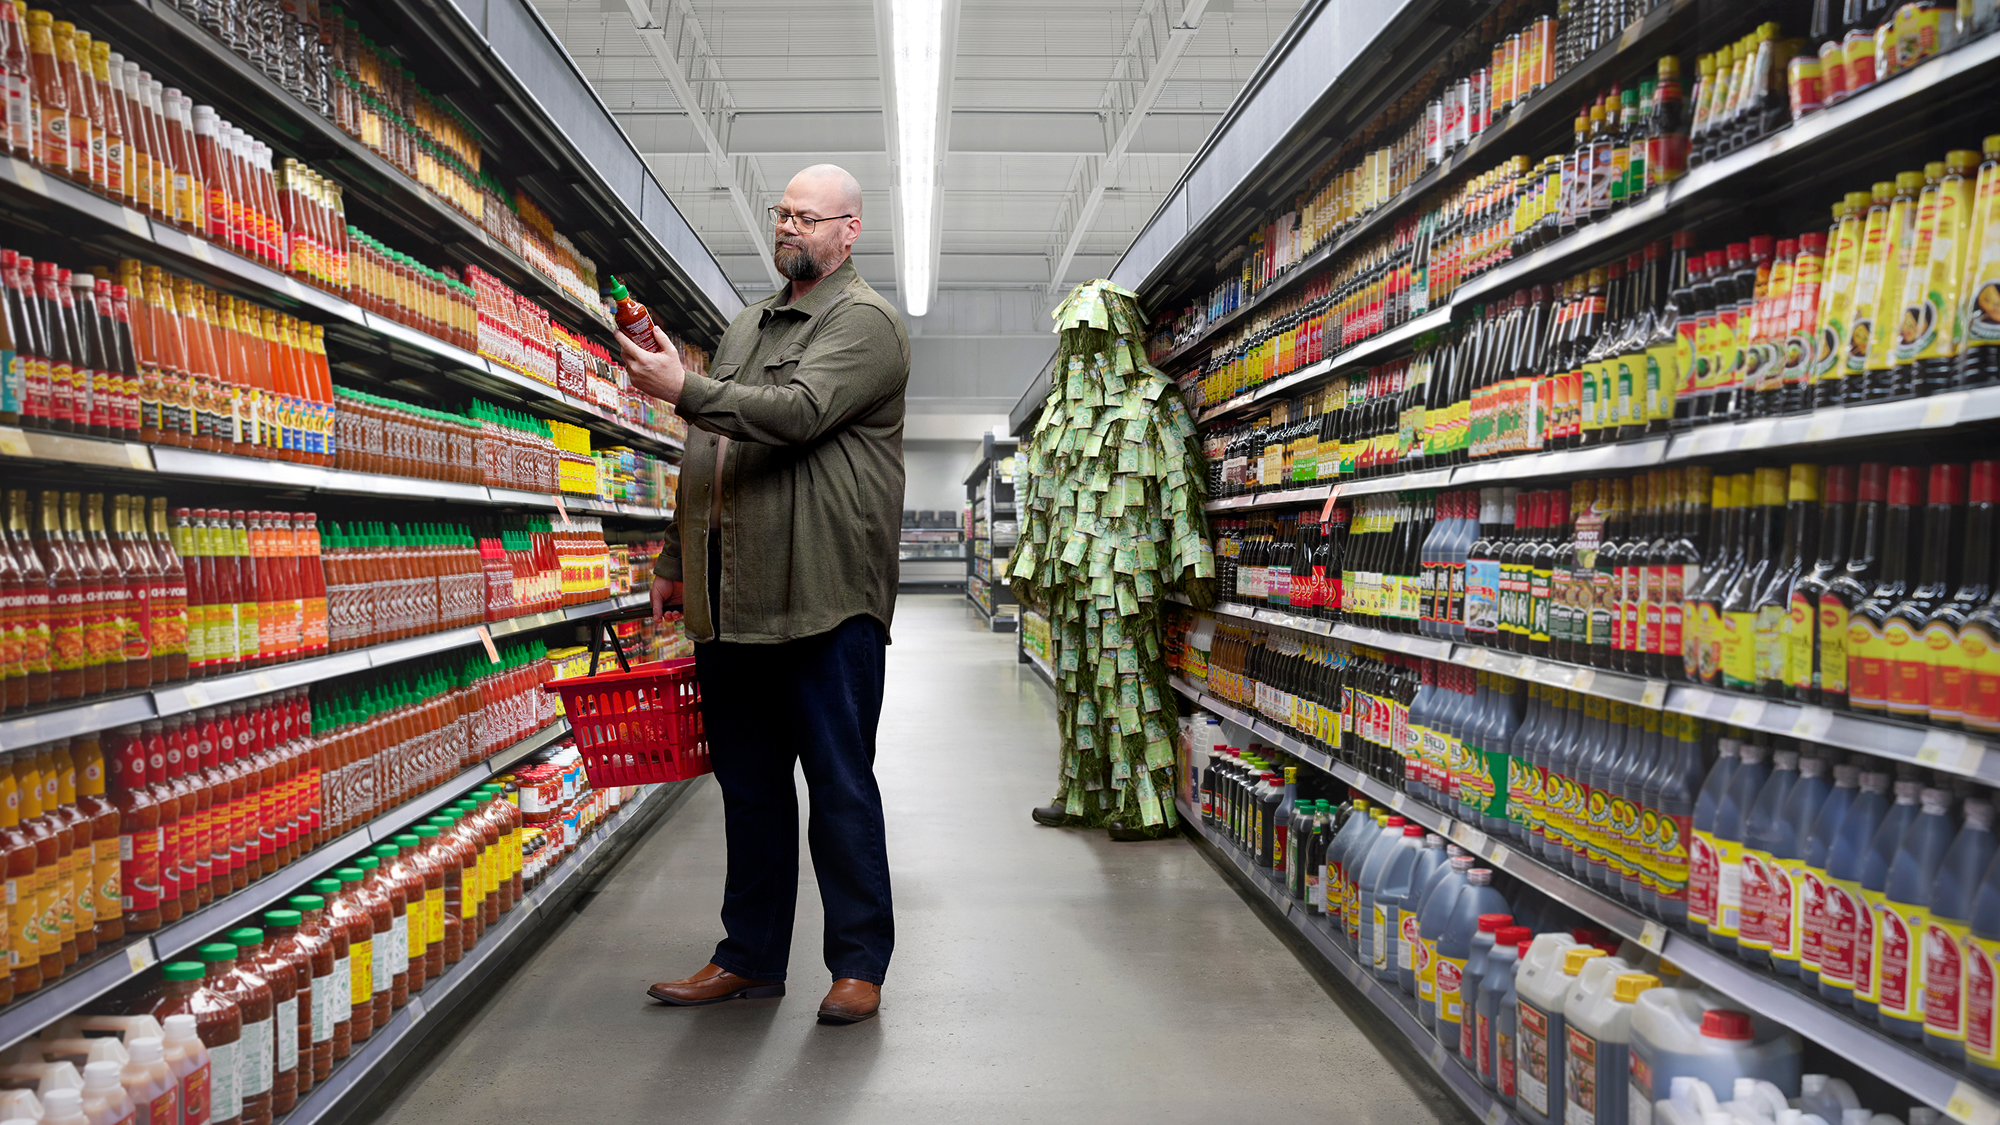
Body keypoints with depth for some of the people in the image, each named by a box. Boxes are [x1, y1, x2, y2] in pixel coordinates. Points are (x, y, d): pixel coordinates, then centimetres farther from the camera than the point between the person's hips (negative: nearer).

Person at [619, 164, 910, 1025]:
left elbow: (800, 411, -21)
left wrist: (685, 390, -26)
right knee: (748, 784, 13)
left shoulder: (866, 322, -3)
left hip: (824, 597, -7)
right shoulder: (746, 325, 23)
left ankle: (859, 963, 11)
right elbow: (704, 455, 26)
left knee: (839, 783, 0)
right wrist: (676, 558, 24)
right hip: (730, 598, 8)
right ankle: (751, 958, 24)